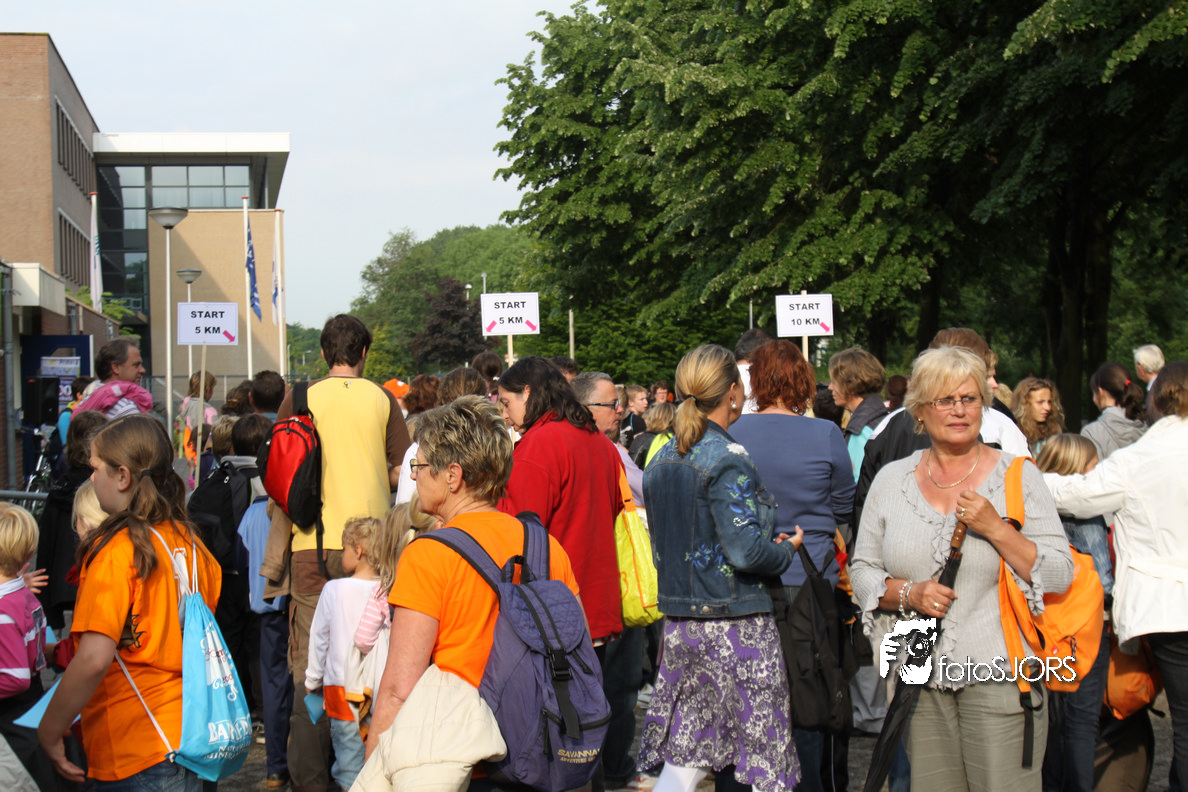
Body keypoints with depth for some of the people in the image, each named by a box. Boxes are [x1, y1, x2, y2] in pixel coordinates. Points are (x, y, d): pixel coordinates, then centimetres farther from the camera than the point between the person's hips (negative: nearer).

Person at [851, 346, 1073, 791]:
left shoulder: (1018, 476, 1)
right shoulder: (891, 480, 9)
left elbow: (1060, 576, -4)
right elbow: (862, 571, 10)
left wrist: (996, 528, -16)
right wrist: (909, 594, -9)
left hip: (997, 673, -2)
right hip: (919, 677, 3)